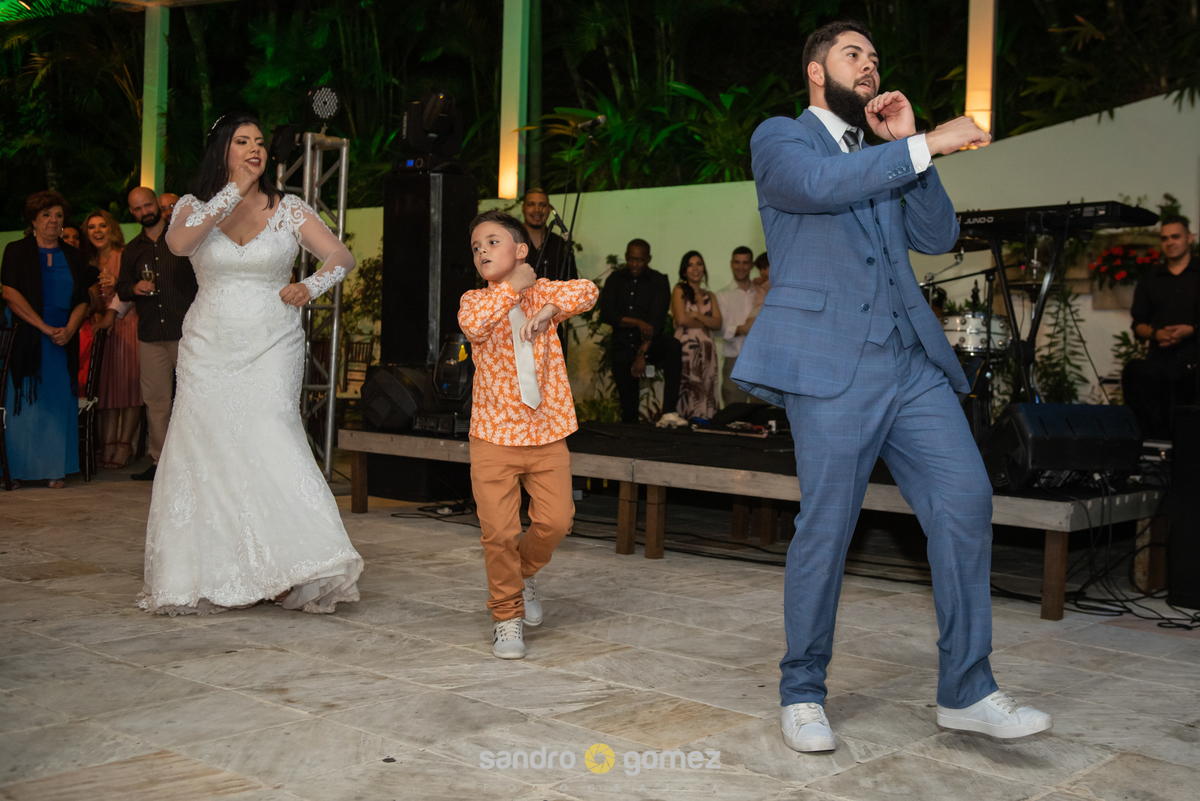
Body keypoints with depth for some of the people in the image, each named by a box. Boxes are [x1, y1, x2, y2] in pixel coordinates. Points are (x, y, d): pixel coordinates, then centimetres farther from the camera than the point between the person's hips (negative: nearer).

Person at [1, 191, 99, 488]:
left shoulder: (73, 257, 12)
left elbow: (83, 300, 7)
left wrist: (69, 330, -12)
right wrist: (45, 327, -14)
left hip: (64, 341, 2)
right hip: (27, 339, -2)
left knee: (60, 402, 0)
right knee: (24, 401, -3)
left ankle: (55, 469, 4)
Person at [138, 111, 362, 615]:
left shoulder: (289, 210, 6)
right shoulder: (195, 206, 7)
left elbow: (342, 257, 7)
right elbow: (178, 243, -16)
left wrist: (311, 287, -12)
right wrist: (235, 190, -14)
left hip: (271, 348, -1)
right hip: (209, 351, 2)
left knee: (270, 436, -17)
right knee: (203, 453, -2)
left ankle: (307, 568, -15)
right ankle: (203, 579, 8)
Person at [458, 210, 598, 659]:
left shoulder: (542, 292, 8)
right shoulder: (475, 300, 3)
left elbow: (586, 291, -9)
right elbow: (472, 324, -21)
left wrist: (549, 310, -20)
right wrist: (513, 286, -15)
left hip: (547, 433, 2)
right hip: (494, 435, -1)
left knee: (555, 521, -3)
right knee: (498, 531, -5)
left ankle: (525, 570, 30)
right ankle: (508, 617, 13)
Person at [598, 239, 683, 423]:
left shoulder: (659, 281, -3)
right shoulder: (615, 280, 5)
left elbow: (656, 320, -14)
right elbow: (606, 314, -7)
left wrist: (642, 354, -24)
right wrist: (637, 322, -21)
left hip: (650, 343, -2)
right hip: (622, 347, 2)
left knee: (673, 346, -33)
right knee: (628, 406, 0)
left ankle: (669, 413, -35)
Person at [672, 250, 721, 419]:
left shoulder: (710, 296, 20)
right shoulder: (679, 290, 8)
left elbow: (718, 324, 6)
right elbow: (681, 319, -6)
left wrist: (696, 315, -6)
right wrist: (706, 322, 5)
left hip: (707, 350, 4)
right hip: (685, 347, -4)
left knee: (706, 393, -3)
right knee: (686, 392, -11)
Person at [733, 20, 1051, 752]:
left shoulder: (884, 154, 25)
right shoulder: (779, 138, 7)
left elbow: (938, 236, 12)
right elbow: (820, 184, -17)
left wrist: (907, 143, 4)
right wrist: (928, 144, -15)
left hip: (912, 360, 6)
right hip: (831, 361, -6)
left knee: (965, 501, -3)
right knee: (827, 525, -5)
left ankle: (966, 691, 6)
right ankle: (803, 693, 12)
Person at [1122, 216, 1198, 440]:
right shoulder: (1150, 281, 22)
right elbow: (1138, 326, 16)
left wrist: (1190, 330, -14)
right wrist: (1156, 333, -7)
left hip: (1193, 363, -2)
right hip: (1160, 362, 2)